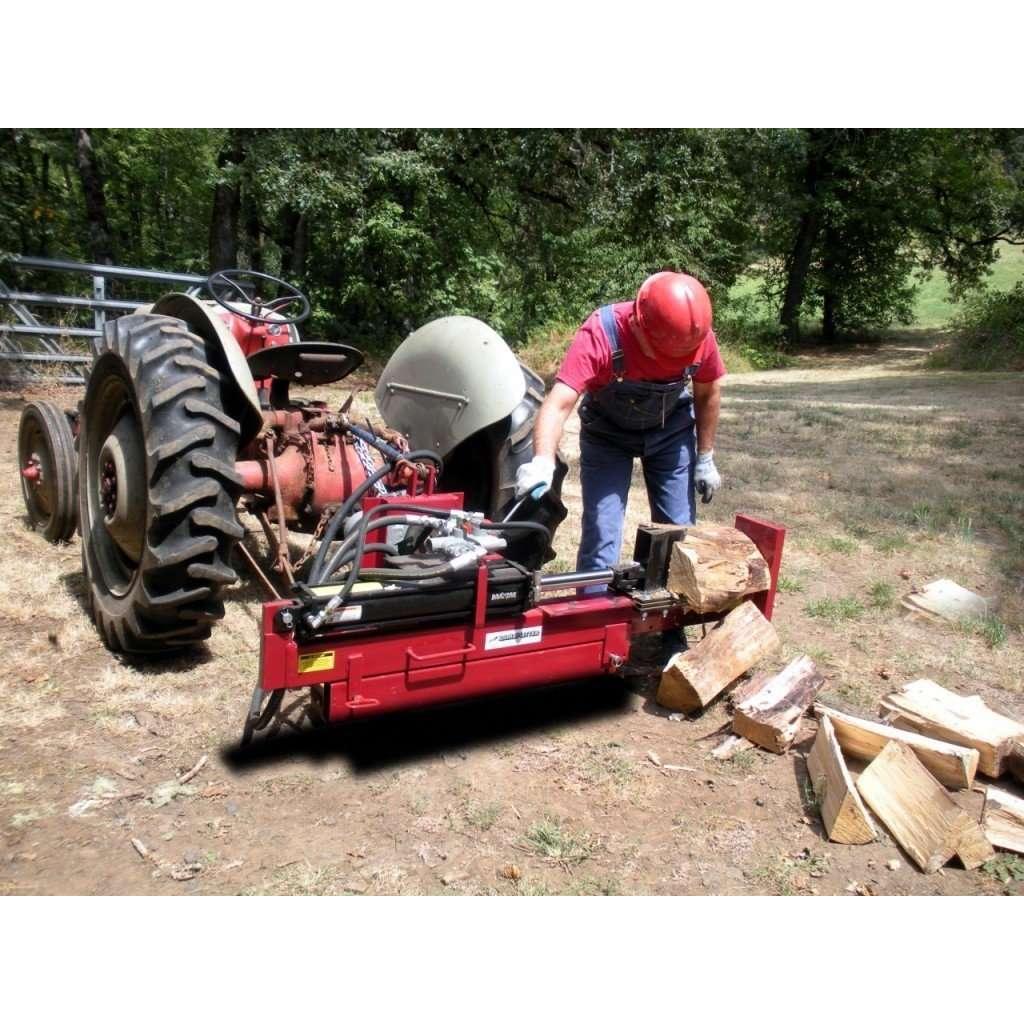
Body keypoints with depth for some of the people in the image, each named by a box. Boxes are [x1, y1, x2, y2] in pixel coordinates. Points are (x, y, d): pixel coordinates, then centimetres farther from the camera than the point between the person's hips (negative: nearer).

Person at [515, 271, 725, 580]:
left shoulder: (698, 335, -25)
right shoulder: (601, 333, -35)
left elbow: (707, 393, -5)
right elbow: (559, 403, -43)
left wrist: (705, 458, 0)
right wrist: (542, 462, -59)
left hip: (671, 431, 3)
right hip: (607, 433, -2)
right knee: (601, 536, -9)